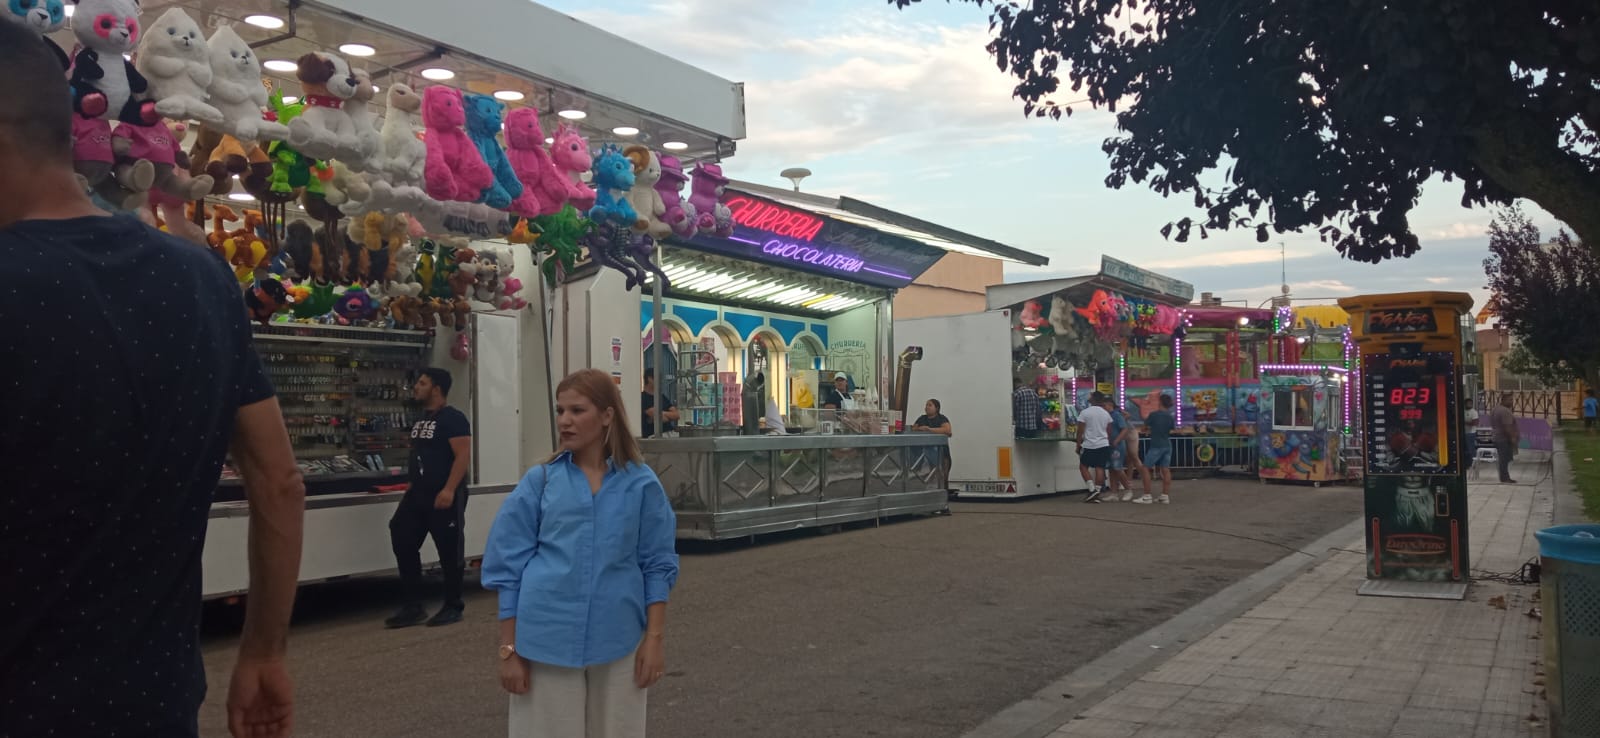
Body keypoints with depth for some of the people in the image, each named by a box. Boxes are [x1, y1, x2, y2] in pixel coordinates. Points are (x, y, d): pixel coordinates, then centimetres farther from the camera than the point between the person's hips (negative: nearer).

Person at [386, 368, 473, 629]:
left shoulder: (453, 418, -12)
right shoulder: (421, 420, 17)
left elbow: (463, 456, -20)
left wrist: (449, 490, -27)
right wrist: (412, 485, 22)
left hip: (444, 496, -9)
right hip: (418, 494, 10)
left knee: (449, 551, 0)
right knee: (403, 543, 6)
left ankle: (453, 607, 12)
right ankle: (413, 606, 14)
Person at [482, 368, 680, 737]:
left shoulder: (641, 483, 0)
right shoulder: (540, 481, 0)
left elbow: (657, 565, 3)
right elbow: (510, 567, 1)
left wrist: (655, 638, -1)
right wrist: (509, 649, -1)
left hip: (618, 641, 0)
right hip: (546, 641, 0)